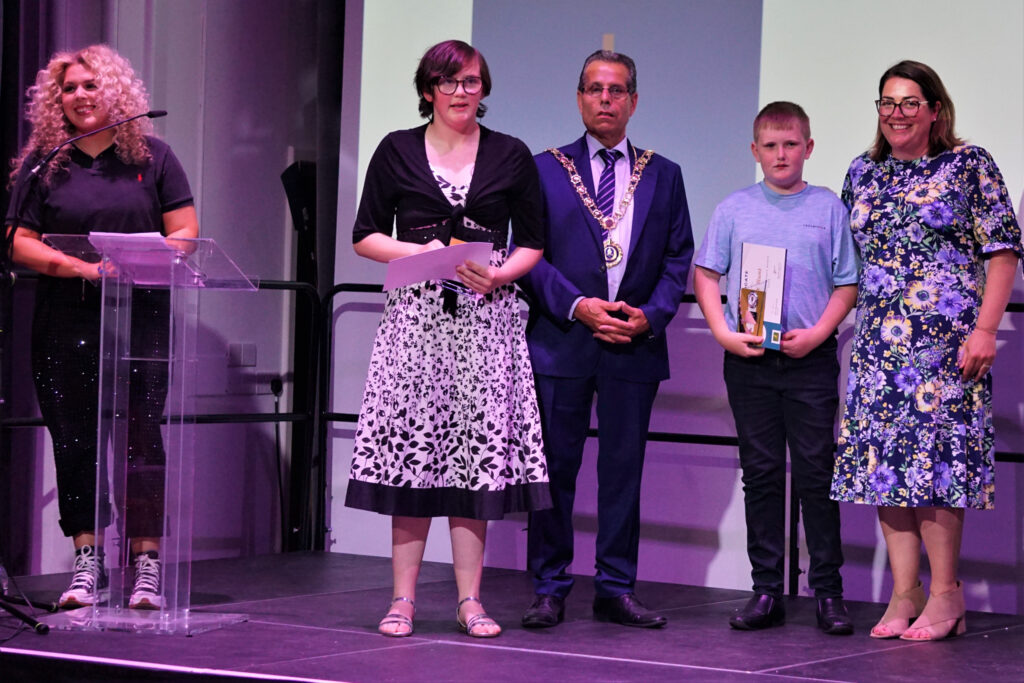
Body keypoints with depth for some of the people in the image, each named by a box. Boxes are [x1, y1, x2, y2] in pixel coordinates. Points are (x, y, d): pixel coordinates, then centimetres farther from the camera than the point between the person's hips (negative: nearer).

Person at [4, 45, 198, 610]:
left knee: (140, 434, -6)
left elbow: (185, 233, 4)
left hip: (140, 316, -1)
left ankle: (147, 565, -4)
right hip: (65, 324, 1)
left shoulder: (151, 156, 7)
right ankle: (87, 563, 8)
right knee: (74, 440, 2)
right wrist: (75, 266, -13)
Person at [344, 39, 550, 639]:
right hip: (416, 314, 0)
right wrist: (421, 252, -8)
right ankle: (404, 600, 1)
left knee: (478, 448, -2)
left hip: (487, 316, 1)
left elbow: (533, 245, 11)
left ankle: (470, 601, 3)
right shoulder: (398, 151, 8)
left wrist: (497, 275, -8)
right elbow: (366, 236, 8)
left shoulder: (512, 156, 9)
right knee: (410, 445, -5)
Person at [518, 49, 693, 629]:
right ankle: (550, 590, 8)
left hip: (636, 344, 2)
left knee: (624, 468, 5)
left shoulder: (664, 176, 12)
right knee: (555, 468, 0)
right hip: (561, 340, -1)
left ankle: (617, 590, 11)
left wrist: (651, 315, -7)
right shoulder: (546, 169, 6)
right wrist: (577, 306, -12)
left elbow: (679, 257, 9)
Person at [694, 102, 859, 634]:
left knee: (816, 471, -3)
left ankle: (828, 592, 3)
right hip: (748, 358, 1)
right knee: (760, 473, 5)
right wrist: (724, 333, -5)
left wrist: (816, 334, -10)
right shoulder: (734, 209, 7)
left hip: (811, 357, -1)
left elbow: (847, 285, 4)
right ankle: (766, 591, 10)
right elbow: (705, 275, 8)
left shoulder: (829, 209, 5)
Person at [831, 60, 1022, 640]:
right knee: (884, 457, 1)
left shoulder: (970, 165, 0)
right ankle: (905, 596, 6)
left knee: (935, 453, -9)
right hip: (879, 341, 5)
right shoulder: (865, 172, 14)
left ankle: (945, 594, -1)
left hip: (945, 339, -5)